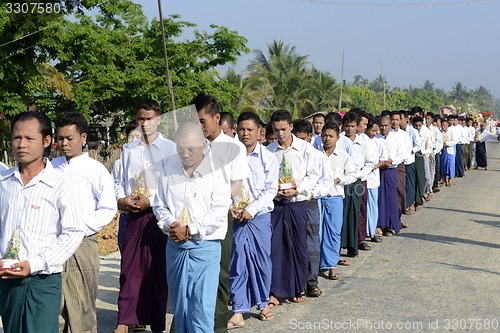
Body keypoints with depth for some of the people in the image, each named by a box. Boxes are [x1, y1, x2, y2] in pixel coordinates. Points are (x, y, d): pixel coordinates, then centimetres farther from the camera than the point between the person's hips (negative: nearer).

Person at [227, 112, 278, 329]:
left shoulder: (268, 158, 0)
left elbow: (271, 189, -4)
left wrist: (251, 209, -14)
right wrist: (231, 209, -13)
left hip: (260, 216, 0)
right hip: (236, 218, 0)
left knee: (262, 260, 8)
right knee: (237, 263, 1)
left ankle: (263, 303, 27)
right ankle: (238, 312, 7)